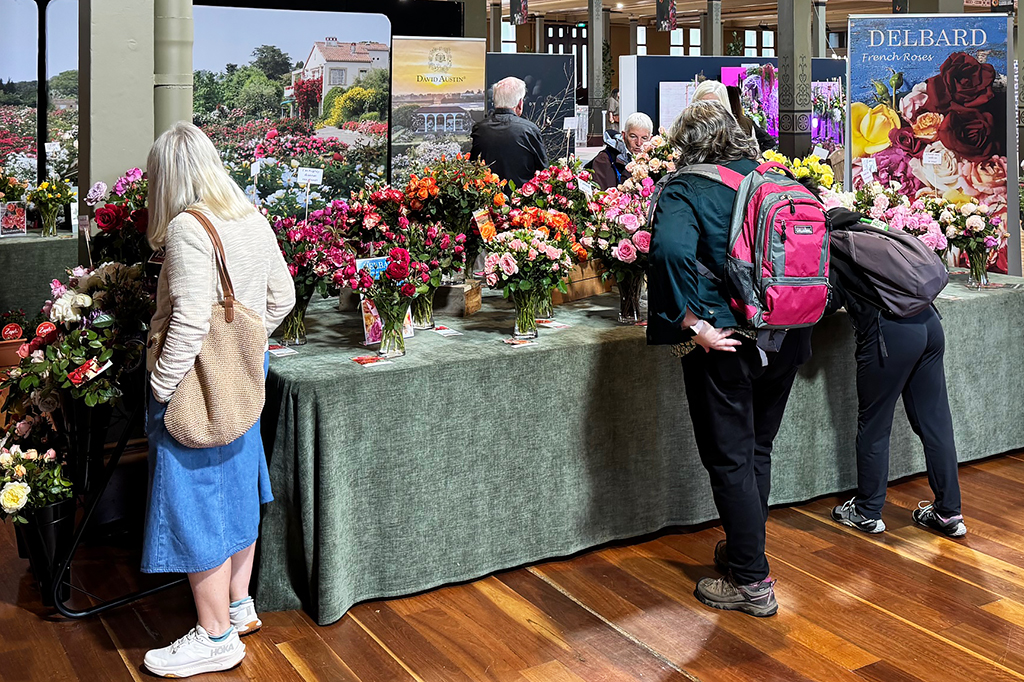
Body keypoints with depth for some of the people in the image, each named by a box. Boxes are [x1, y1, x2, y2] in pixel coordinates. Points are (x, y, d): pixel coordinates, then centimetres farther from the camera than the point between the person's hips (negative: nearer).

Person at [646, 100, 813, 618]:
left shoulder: (685, 190, -9)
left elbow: (672, 250, -28)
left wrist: (694, 324, -21)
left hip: (725, 342, -6)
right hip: (785, 339, 6)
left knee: (729, 459, 5)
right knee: (757, 449, 20)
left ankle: (751, 580, 12)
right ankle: (743, 548, 35)